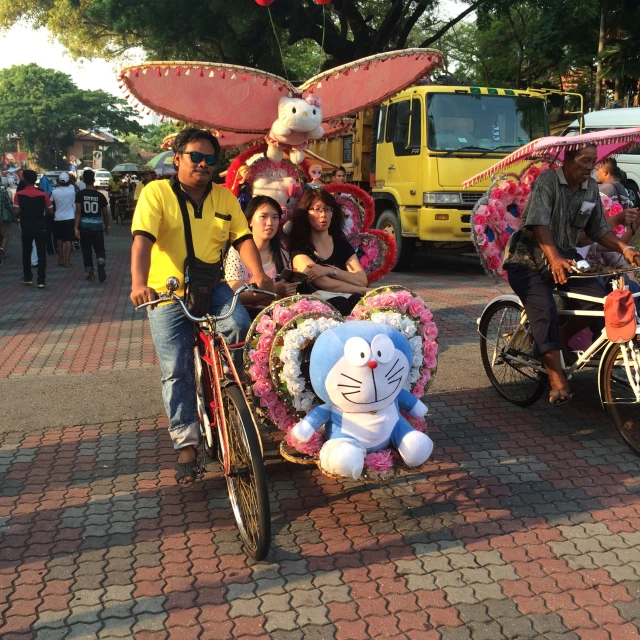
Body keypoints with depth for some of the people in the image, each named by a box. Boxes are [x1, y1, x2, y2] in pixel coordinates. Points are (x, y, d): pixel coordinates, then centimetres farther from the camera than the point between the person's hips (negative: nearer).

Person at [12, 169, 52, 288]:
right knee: (41, 253, 1)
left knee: (26, 252, 16)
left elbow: (16, 212, -11)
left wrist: (18, 217, 11)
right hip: (40, 226, 0)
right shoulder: (43, 195, -5)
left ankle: (27, 278, 25)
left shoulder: (18, 195, -7)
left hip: (26, 226, 1)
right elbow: (50, 211, -3)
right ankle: (41, 280, -4)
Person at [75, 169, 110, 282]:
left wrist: (76, 227, -13)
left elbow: (78, 212, -12)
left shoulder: (80, 194, -5)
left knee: (86, 250, 11)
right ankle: (101, 263, -21)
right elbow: (105, 213, 4)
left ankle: (90, 274, 15)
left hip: (84, 226, 0)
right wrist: (106, 226, 17)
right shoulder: (100, 195, -1)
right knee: (99, 249, 10)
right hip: (97, 226, 0)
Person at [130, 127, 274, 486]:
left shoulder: (225, 198, 7)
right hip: (168, 293, -2)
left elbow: (243, 239, -1)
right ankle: (187, 444, 8)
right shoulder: (156, 193, -4)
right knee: (176, 370, -3)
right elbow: (142, 240, -17)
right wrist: (139, 283, -34)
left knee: (239, 324, -26)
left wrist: (258, 274, -19)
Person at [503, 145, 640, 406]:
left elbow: (598, 230, 6)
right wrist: (554, 259, -41)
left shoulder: (591, 188, 3)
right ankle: (557, 382, -22)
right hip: (528, 260, -5)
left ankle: (560, 339, 8)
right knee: (544, 312, -25)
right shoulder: (547, 180, -15)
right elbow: (539, 224, -27)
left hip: (565, 256, 5)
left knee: (599, 299, -17)